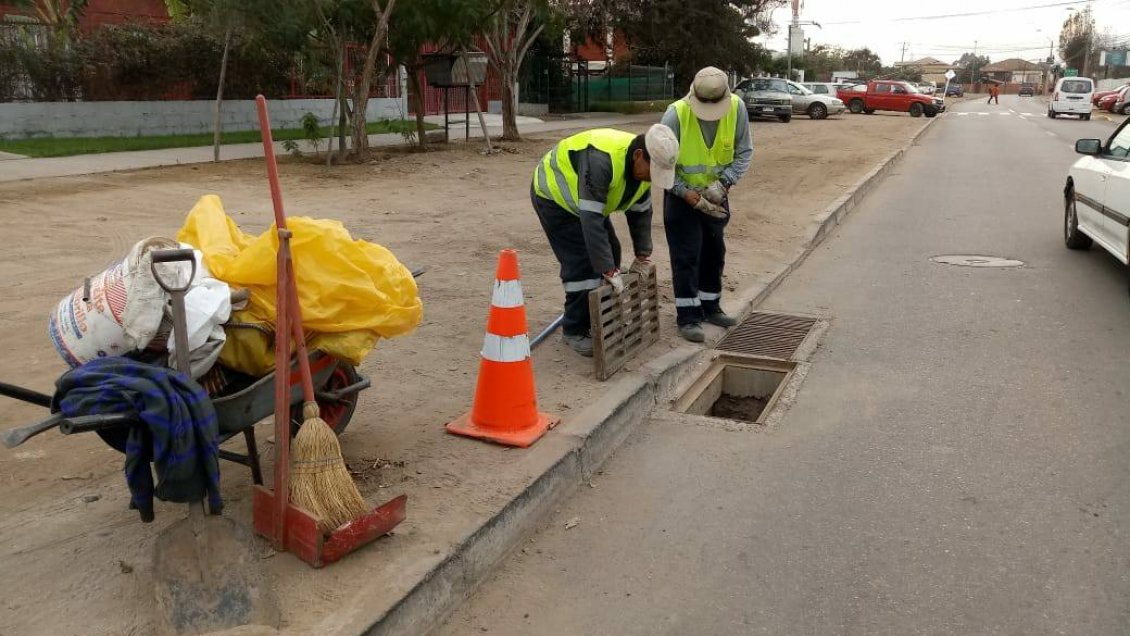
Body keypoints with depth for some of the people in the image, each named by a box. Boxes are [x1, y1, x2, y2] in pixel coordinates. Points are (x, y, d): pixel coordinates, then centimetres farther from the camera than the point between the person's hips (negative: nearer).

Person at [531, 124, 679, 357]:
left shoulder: (643, 165, -13)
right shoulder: (601, 161, -40)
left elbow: (641, 212, 1)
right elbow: (591, 220, -41)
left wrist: (642, 255, 1)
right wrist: (609, 270, -39)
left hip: (587, 200, 8)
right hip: (553, 195, -8)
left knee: (609, 252, 6)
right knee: (581, 261, -14)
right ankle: (574, 331, 0)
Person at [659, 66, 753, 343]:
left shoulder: (737, 108, -19)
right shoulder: (676, 114, -27)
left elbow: (744, 151, -8)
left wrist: (724, 182, -22)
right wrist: (687, 194, -25)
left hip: (715, 194, 4)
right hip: (682, 193, -4)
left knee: (714, 251, 14)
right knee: (686, 255, -5)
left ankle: (710, 307, 29)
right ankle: (688, 317, 4)